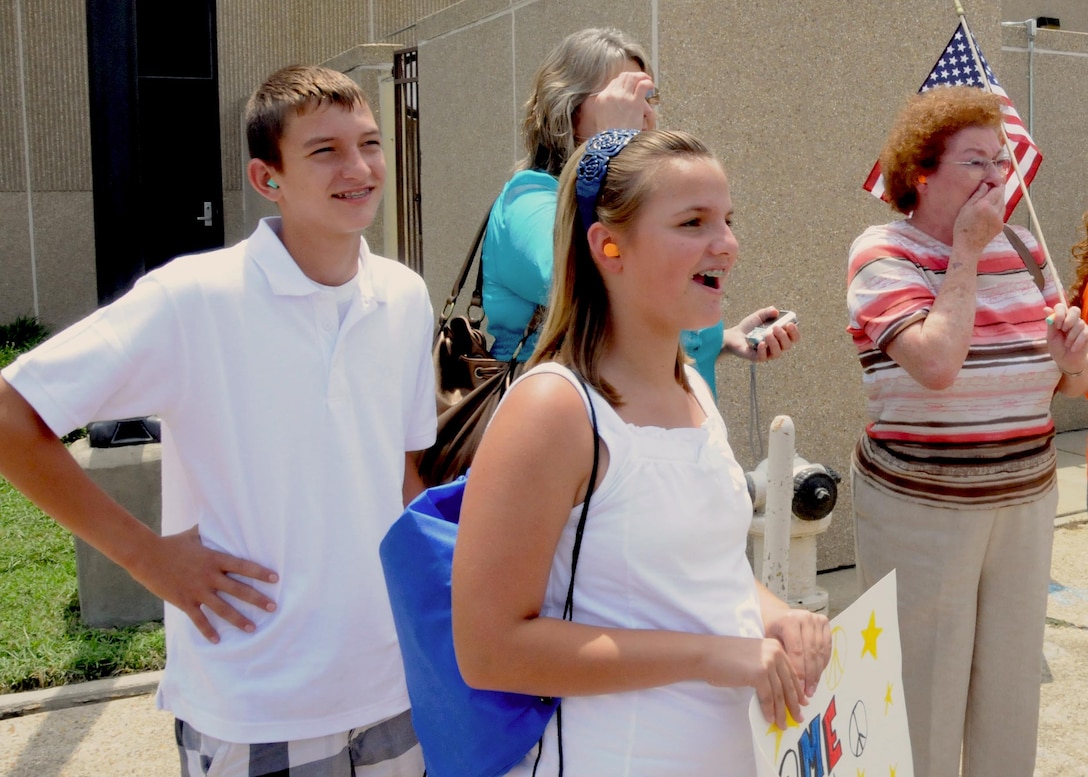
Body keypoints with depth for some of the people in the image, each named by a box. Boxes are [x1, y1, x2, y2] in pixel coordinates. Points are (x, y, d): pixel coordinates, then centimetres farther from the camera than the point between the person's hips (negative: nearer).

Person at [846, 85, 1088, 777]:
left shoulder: (1022, 247, 9)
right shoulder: (884, 253, -9)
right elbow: (937, 365, -26)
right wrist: (966, 251, -16)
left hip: (1027, 498, 6)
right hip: (921, 505, -5)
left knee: (1013, 683, 15)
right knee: (926, 691, 5)